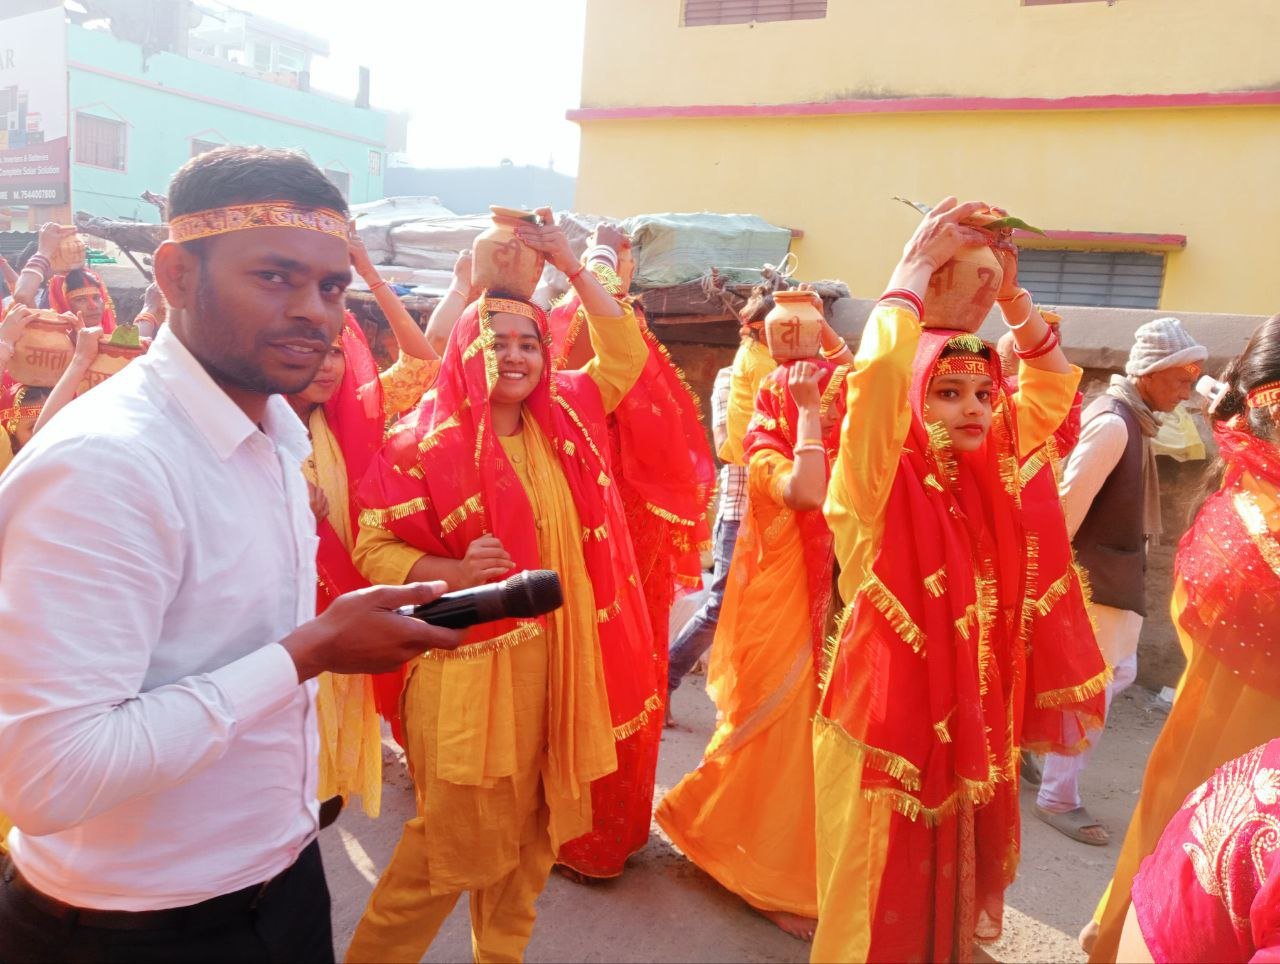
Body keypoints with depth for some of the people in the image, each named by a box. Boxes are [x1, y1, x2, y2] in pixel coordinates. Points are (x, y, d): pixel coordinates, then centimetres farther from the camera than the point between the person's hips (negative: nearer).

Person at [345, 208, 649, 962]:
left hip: (553, 657, 5)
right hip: (467, 660, -5)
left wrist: (570, 264, 7)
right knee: (454, 836, 5)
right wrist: (453, 571, -25)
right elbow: (374, 549, -7)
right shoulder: (424, 441, -8)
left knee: (533, 828, 16)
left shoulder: (562, 420, 5)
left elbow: (624, 353, 12)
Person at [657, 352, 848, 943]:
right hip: (778, 619, -7)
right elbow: (806, 495, -34)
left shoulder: (835, 458, 11)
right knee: (781, 741, 3)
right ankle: (774, 884, 21)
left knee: (805, 738, 15)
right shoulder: (767, 455, -14)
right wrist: (807, 412, -25)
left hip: (819, 615, 8)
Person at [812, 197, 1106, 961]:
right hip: (885, 710, -6)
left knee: (948, 889, 23)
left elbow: (1054, 382, 11)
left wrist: (1010, 296, -1)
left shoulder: (990, 469, 3)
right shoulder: (879, 483, -15)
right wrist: (916, 269, -21)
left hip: (969, 716, 6)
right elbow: (877, 375, -32)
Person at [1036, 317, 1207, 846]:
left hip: (1115, 574, 10)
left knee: (1118, 673, 18)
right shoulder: (1113, 423, -20)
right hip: (1095, 576, -10)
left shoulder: (1130, 418, 11)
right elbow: (1069, 501, -23)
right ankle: (1058, 799, 10)